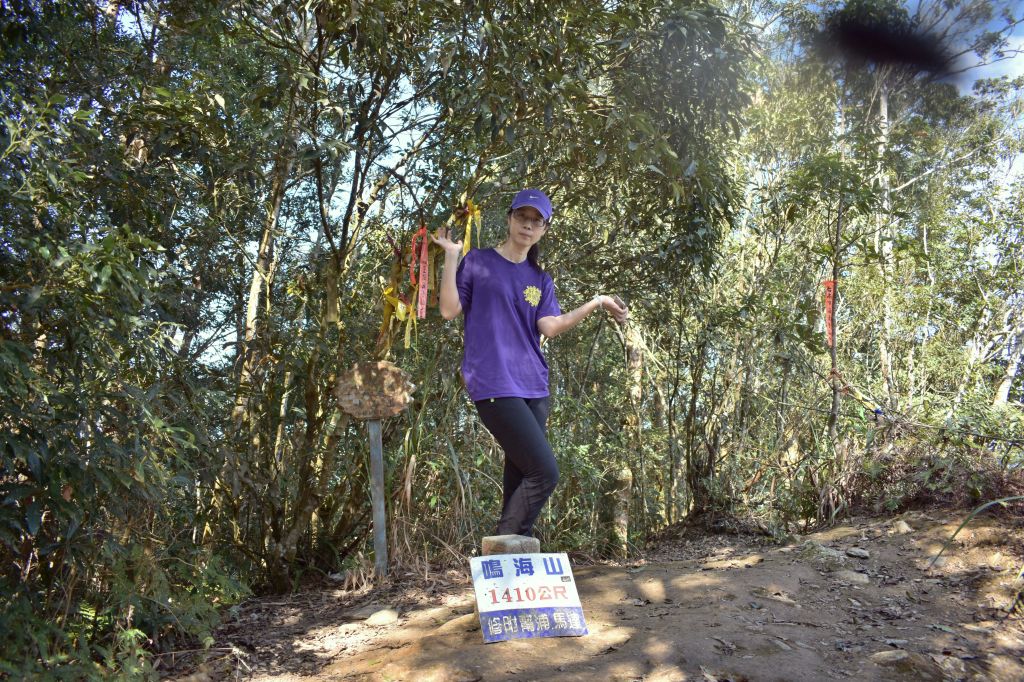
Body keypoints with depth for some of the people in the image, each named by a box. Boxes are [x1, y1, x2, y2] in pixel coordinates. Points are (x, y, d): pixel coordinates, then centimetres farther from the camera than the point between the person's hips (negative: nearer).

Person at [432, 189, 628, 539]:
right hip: (494, 387, -6)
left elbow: (550, 327, 3)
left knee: (520, 478, 7)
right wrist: (451, 256, -8)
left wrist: (595, 303, -1)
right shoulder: (478, 261, 5)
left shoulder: (541, 280, 18)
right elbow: (449, 310, -4)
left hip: (533, 387, 6)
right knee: (545, 473, -14)